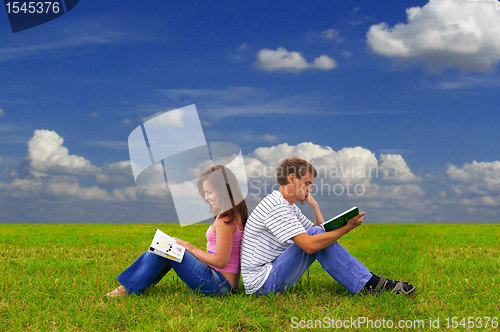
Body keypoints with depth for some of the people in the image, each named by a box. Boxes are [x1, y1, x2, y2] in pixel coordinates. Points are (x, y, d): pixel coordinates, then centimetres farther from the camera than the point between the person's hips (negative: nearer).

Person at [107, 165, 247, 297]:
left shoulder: (224, 220, -21)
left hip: (217, 284, -10)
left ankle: (130, 288, 8)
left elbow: (220, 261, -22)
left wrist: (191, 248, -10)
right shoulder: (235, 214, 9)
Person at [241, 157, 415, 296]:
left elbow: (321, 229, 18)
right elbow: (309, 245, -28)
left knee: (321, 238, 4)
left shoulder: (289, 206, 16)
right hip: (261, 284, -10)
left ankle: (371, 281, 0)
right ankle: (373, 285, -16)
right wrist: (347, 227, -20)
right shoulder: (276, 207, -18)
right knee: (316, 235, -20)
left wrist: (314, 204, 7)